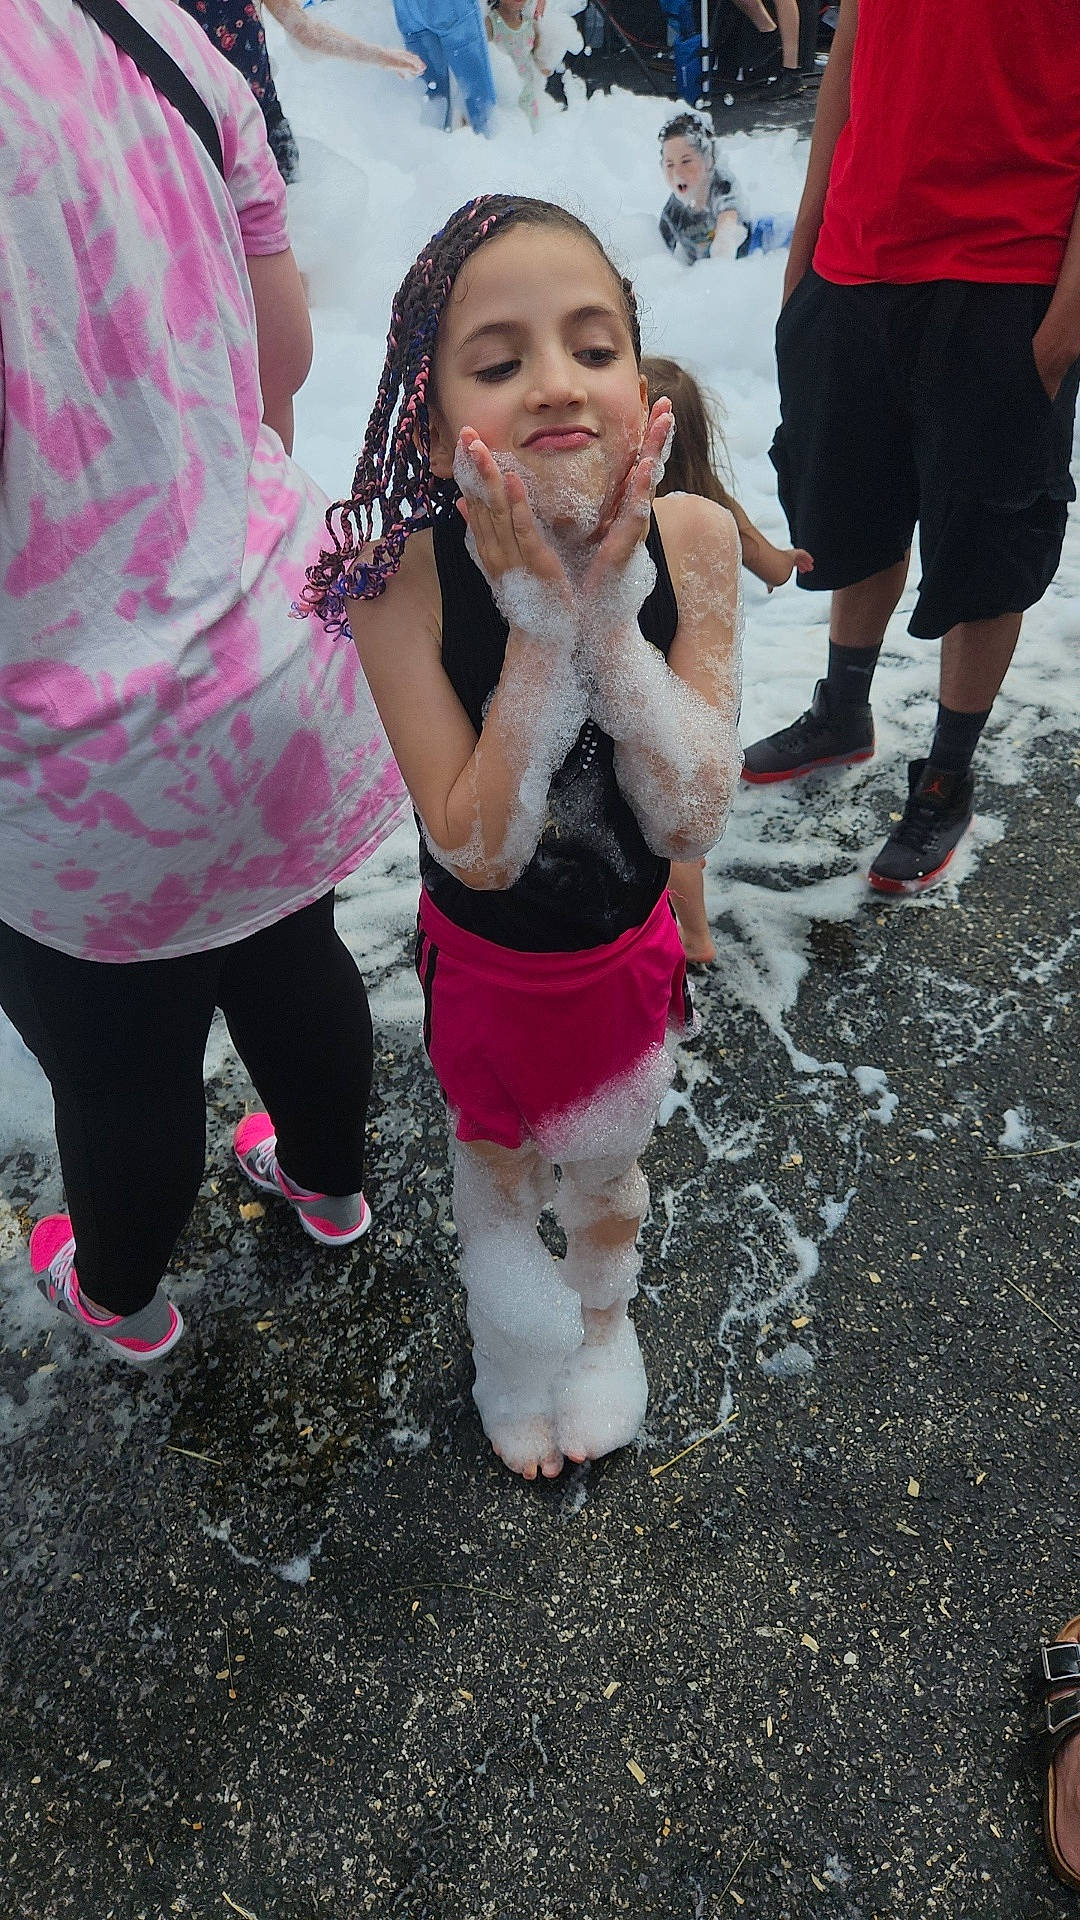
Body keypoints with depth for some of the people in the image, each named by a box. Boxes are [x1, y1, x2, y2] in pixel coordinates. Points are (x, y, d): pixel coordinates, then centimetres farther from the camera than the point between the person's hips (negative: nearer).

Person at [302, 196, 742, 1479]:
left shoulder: (693, 541, -22)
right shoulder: (407, 582, -28)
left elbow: (692, 820, -23)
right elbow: (478, 851, -29)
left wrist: (609, 623, -34)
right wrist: (540, 632, -36)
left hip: (628, 947, 2)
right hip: (487, 959, -1)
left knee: (609, 1159, 26)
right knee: (495, 1152, 25)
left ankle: (604, 1314, 60)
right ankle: (516, 1347, 57)